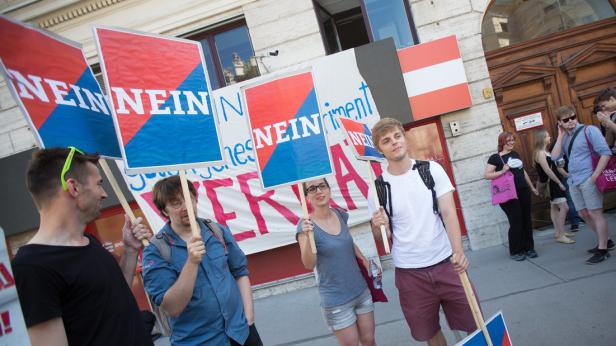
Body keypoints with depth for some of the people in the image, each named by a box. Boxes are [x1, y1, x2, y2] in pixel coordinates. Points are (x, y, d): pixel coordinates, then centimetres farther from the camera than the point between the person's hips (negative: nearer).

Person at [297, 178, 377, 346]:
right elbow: (309, 265, -25)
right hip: (336, 301, -5)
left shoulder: (341, 215, -1)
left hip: (361, 291, 5)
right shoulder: (306, 225, -15)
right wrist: (307, 237, -39)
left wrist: (365, 260, 5)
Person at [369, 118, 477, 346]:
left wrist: (458, 251, -26)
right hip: (410, 272, 0)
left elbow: (448, 212, -10)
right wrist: (378, 226, -20)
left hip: (446, 263, 0)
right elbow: (381, 237, 4)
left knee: (473, 325, 8)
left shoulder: (432, 170, -3)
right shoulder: (377, 188, -3)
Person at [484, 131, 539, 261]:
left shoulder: (515, 154, 15)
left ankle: (529, 248, 21)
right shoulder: (495, 158, -5)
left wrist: (532, 187, 25)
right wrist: (502, 171, -23)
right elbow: (486, 175, -13)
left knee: (527, 221, 8)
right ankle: (515, 252, 9)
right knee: (516, 222, -4)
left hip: (524, 192, 6)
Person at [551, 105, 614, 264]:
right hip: (573, 182, 7)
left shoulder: (589, 130, -6)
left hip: (588, 179, -7)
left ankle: (602, 250, 5)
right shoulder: (565, 137, 12)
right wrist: (561, 135, -1)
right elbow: (555, 157, -1)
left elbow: (606, 153, -12)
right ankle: (605, 241, 32)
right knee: (584, 214, 15)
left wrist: (595, 176, -17)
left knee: (595, 213, -3)